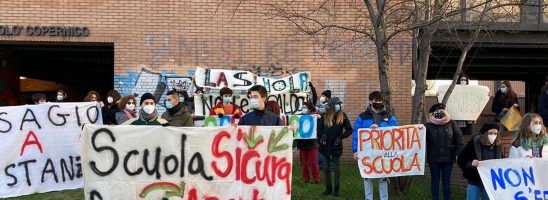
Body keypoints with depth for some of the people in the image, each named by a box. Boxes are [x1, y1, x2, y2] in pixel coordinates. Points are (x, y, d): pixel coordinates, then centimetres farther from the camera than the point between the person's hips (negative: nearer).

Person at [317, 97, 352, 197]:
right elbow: (319, 128, 2)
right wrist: (321, 136, -15)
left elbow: (349, 130, -3)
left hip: (336, 146, -1)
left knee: (336, 168, 6)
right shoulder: (324, 116, -3)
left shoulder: (342, 116, -5)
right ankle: (328, 188, 21)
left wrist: (341, 137, -13)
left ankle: (336, 189, 14)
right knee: (326, 168, 9)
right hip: (325, 146, 1)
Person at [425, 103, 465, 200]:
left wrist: (458, 154, -4)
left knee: (446, 181, 8)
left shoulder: (451, 124, 1)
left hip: (448, 158, 1)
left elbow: (459, 139, 2)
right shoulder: (428, 126, -4)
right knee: (435, 181, 9)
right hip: (433, 159, -1)